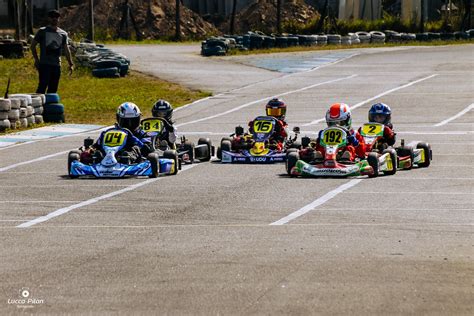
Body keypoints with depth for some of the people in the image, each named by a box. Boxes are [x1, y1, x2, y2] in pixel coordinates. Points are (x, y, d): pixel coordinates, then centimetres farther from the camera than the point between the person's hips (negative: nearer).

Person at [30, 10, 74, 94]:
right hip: (44, 64, -4)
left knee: (53, 89, 4)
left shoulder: (63, 34, 14)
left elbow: (66, 49, 18)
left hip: (57, 65, 4)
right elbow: (33, 45, 6)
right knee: (42, 87, -13)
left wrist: (71, 64, 11)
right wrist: (36, 59, -3)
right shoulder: (42, 31, 3)